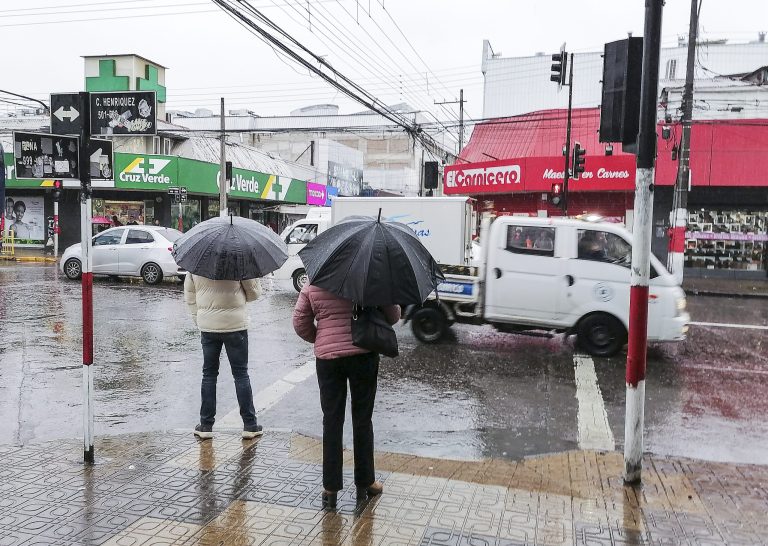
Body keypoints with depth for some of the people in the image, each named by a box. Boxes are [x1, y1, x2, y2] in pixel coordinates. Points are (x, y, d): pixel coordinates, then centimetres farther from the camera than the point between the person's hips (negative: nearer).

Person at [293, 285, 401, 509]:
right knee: (362, 419, 11)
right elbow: (392, 315, 1)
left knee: (332, 421, 8)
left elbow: (300, 323, 3)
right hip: (363, 354, -1)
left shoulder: (312, 286, 2)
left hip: (327, 358, 1)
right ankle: (364, 483, 21)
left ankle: (330, 489, 12)